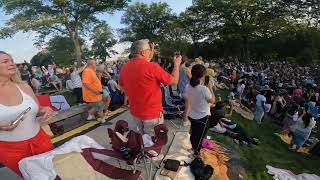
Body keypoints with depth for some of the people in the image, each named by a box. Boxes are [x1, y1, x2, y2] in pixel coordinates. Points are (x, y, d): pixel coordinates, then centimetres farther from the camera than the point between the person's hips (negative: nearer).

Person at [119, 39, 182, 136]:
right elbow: (174, 81, -11)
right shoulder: (152, 67, -22)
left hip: (135, 112, 6)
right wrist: (176, 64, 4)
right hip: (152, 113, -6)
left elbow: (121, 86, 13)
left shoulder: (124, 68, -4)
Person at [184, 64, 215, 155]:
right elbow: (212, 101, -12)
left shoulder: (188, 86, -10)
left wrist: (187, 112, 16)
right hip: (202, 117, -5)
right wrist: (210, 88, -4)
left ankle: (193, 147, 51)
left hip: (191, 116, 6)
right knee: (199, 136, 17)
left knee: (193, 133, 27)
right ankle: (196, 153, 37)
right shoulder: (204, 89, -28)